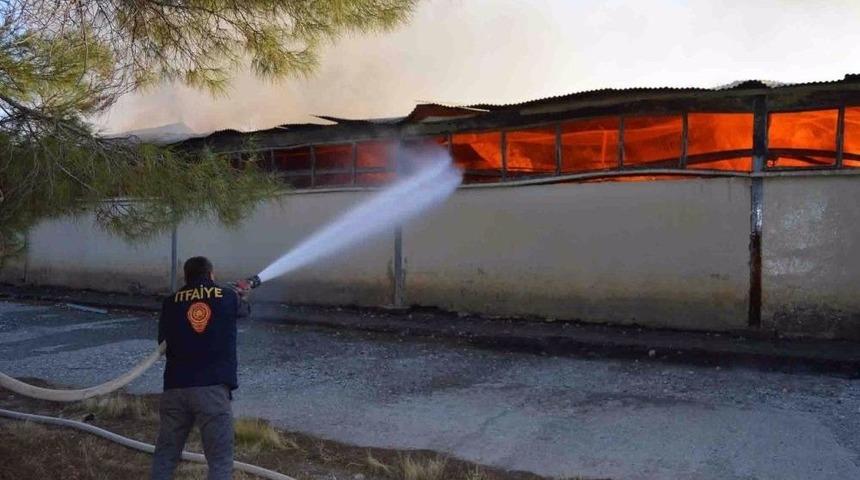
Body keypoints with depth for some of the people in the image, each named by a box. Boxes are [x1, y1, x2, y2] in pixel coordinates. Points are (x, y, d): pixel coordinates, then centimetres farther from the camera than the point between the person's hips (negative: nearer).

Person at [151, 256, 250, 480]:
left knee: (165, 455, 18)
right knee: (220, 460, 3)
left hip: (175, 388, 3)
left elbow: (162, 342, 19)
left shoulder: (171, 302, 9)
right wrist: (243, 295, 51)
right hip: (213, 389, -3)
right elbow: (244, 309, 29)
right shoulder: (228, 297, 6)